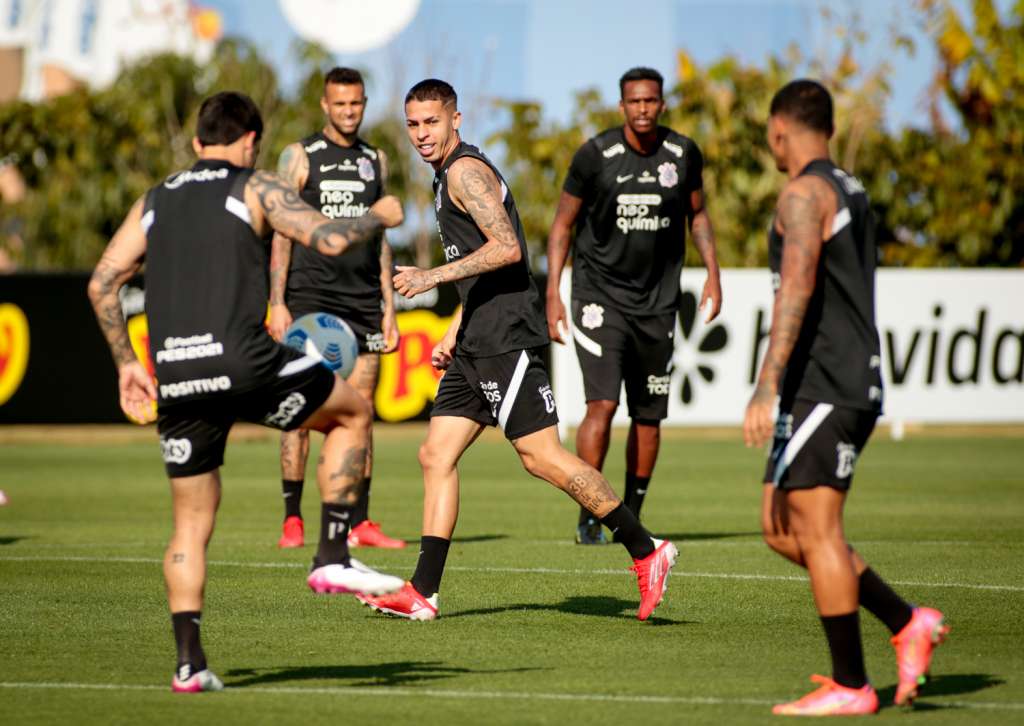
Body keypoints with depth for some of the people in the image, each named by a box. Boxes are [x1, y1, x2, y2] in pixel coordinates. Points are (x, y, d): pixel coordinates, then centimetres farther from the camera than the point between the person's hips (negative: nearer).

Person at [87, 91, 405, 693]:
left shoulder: (154, 202, 20)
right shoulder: (256, 188, 5)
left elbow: (103, 282, 14)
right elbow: (330, 239, -6)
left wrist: (126, 363, 20)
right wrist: (380, 218, 14)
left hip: (176, 378, 5)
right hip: (242, 361, -5)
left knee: (192, 523, 13)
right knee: (353, 412, 19)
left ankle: (189, 661, 4)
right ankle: (333, 558, 11)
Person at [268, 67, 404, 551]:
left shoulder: (375, 161, 14)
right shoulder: (300, 157, 1)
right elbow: (280, 234, -2)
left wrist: (389, 307, 12)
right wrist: (277, 304, -11)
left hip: (363, 302, 4)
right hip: (311, 297, -4)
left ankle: (359, 523, 5)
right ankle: (292, 520, -2)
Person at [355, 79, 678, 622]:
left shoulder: (465, 170, -10)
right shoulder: (449, 176, 21)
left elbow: (507, 248, -21)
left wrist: (433, 276, -21)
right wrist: (453, 333, 25)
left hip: (506, 337, -10)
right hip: (479, 342, 10)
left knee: (541, 456, -11)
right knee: (436, 455, 6)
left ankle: (646, 550, -5)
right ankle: (422, 593, 5)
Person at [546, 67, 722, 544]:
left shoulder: (683, 155, 1)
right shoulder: (595, 155, -9)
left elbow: (697, 214, 17)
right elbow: (563, 223, 0)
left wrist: (712, 272, 5)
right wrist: (552, 293, -6)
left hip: (657, 302, 4)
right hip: (600, 294, -4)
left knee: (649, 417, 6)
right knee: (602, 403, -17)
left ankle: (631, 517, 19)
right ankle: (588, 516, -11)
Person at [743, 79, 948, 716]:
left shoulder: (806, 193, -10)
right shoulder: (852, 192, 19)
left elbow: (797, 287, -22)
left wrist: (768, 387, -28)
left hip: (823, 390, -9)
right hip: (857, 384, 9)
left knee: (817, 532, -7)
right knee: (783, 530, 12)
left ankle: (850, 686, -5)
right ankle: (909, 624, 10)